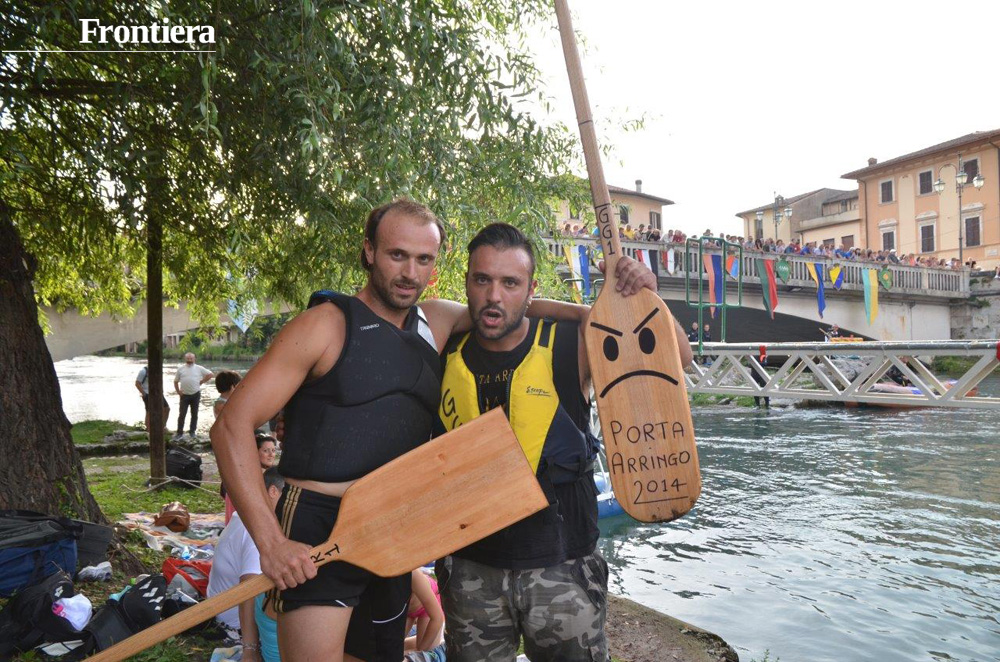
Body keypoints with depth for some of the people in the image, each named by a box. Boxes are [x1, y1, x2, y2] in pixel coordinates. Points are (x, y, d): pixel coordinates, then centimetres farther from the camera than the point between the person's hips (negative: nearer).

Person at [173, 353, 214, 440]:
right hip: (184, 395, 0)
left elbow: (211, 374, 2)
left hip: (196, 394, 0)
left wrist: (202, 381, -2)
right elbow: (176, 381, 11)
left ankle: (192, 432, 17)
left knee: (194, 414, 7)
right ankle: (179, 432, 5)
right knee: (182, 414, -1)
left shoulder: (199, 368, 2)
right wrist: (178, 392, 1)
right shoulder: (180, 369, 4)